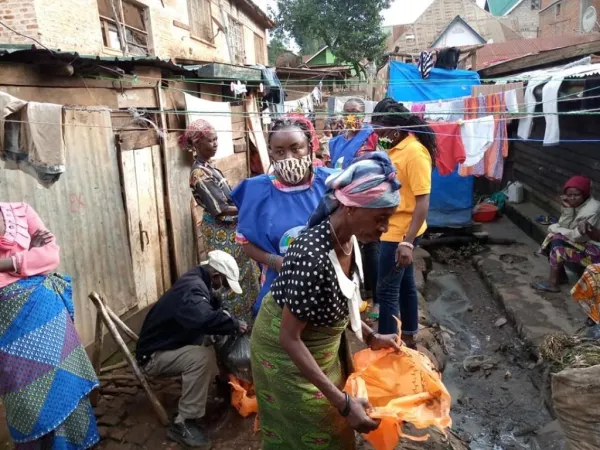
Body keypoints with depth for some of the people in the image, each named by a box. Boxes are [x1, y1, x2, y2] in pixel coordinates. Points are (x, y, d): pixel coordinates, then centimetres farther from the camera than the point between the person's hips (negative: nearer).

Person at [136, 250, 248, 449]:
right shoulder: (192, 288, -29)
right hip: (153, 354, -10)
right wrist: (235, 324, -32)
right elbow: (205, 319, -49)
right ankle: (182, 424, -21)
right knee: (202, 358, -31)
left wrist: (232, 323, -7)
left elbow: (215, 312, 12)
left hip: (173, 344, 10)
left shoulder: (199, 282, 2)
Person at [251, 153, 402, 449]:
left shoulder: (349, 239, -11)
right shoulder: (313, 257, -37)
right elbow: (289, 338, -30)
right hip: (287, 352, -8)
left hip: (321, 342, 8)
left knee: (332, 425, 27)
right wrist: (342, 402, -30)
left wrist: (370, 338, 2)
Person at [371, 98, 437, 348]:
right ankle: (408, 337, 35)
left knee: (386, 290, 0)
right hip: (393, 229, 9)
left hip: (401, 233, -9)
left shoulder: (415, 152, -20)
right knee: (404, 284, 19)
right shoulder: (395, 147, 7)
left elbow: (423, 201, -23)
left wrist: (408, 242, -27)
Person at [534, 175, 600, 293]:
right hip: (584, 242, 9)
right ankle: (560, 274, 2)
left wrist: (554, 228, -13)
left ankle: (553, 283, -13)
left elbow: (578, 237, -23)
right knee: (553, 235, -2)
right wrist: (567, 209, -18)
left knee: (557, 241, -21)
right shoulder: (576, 204, 0)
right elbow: (564, 227, -5)